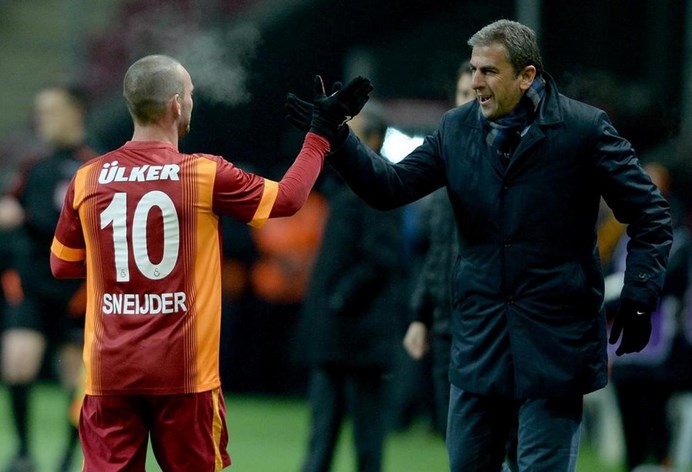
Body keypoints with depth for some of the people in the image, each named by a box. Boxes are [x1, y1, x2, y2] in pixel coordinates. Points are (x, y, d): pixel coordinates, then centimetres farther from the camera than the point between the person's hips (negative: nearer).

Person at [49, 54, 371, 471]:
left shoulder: (87, 179, 1)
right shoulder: (205, 174, -6)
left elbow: (62, 265, 13)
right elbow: (287, 199, 7)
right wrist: (322, 132, 16)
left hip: (109, 373, 2)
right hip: (184, 373, -2)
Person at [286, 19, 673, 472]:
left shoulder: (584, 129, -7)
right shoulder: (457, 128, 5)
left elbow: (650, 213, -2)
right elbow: (391, 187, 3)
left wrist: (639, 296, -10)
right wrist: (336, 136, -10)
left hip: (554, 339, -5)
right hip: (481, 338, 5)